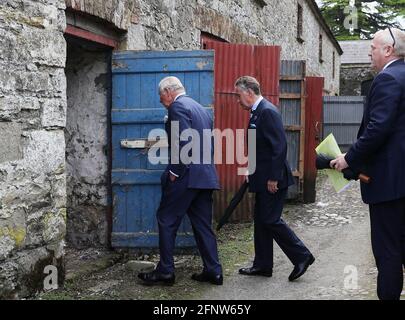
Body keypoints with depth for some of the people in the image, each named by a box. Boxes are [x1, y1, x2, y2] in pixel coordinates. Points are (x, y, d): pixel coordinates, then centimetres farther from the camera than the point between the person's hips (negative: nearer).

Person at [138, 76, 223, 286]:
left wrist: (175, 172, -14)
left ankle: (165, 271, 8)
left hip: (186, 176, -9)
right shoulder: (201, 108, 19)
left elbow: (183, 142, -20)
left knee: (166, 220, 3)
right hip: (206, 175, 9)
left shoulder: (178, 106, -8)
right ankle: (213, 271, 13)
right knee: (203, 224, 12)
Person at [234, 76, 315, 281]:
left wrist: (273, 178, -22)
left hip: (272, 179, -10)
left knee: (270, 220, -5)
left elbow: (279, 146, -22)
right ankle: (262, 265, 22)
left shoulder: (268, 111, -17)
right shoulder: (256, 112, 13)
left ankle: (302, 256, 8)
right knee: (261, 220, 13)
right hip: (262, 179, 10)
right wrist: (252, 173, 18)